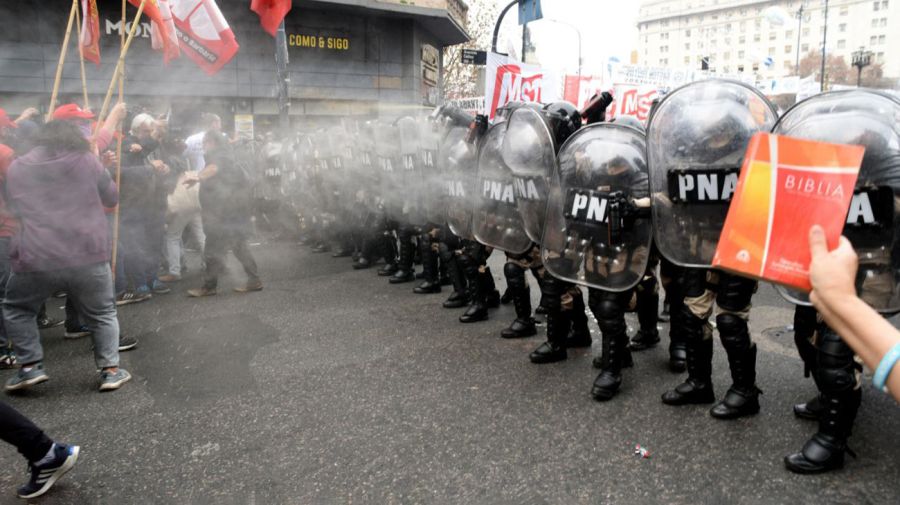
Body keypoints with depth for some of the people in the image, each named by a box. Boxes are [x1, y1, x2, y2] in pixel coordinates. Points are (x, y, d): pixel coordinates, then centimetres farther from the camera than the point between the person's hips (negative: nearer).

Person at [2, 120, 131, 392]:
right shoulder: (87, 160, 5)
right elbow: (112, 197, 13)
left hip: (35, 258, 1)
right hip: (88, 255, -1)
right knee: (102, 314, 15)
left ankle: (30, 366, 18)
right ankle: (110, 370, 11)